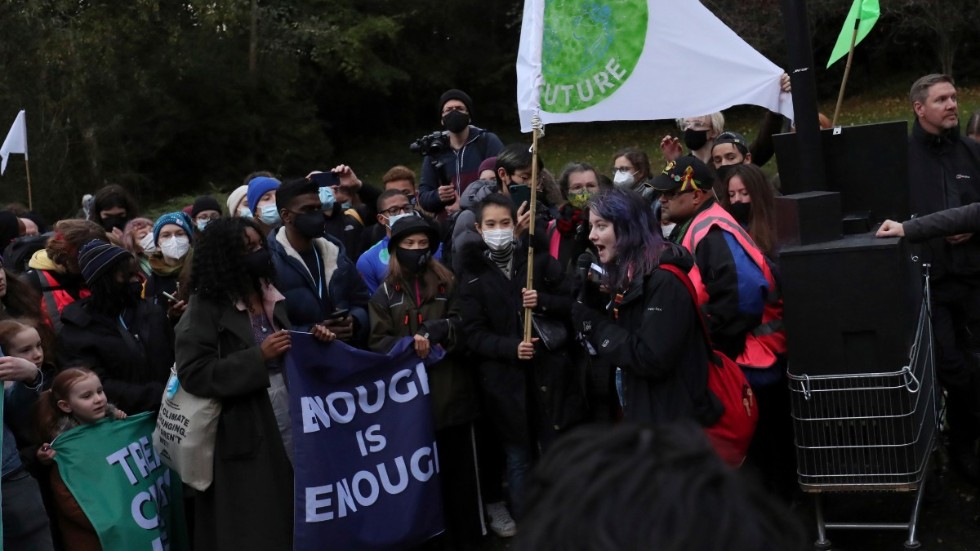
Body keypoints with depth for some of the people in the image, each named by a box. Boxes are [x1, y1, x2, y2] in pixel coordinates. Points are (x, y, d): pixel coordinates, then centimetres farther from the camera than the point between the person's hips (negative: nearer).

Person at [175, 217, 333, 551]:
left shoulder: (272, 297, 10)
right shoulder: (205, 309, -10)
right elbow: (193, 373, -19)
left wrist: (314, 341, -3)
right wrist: (258, 357, -22)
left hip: (291, 425, 6)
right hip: (247, 438, -6)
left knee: (293, 523, 13)